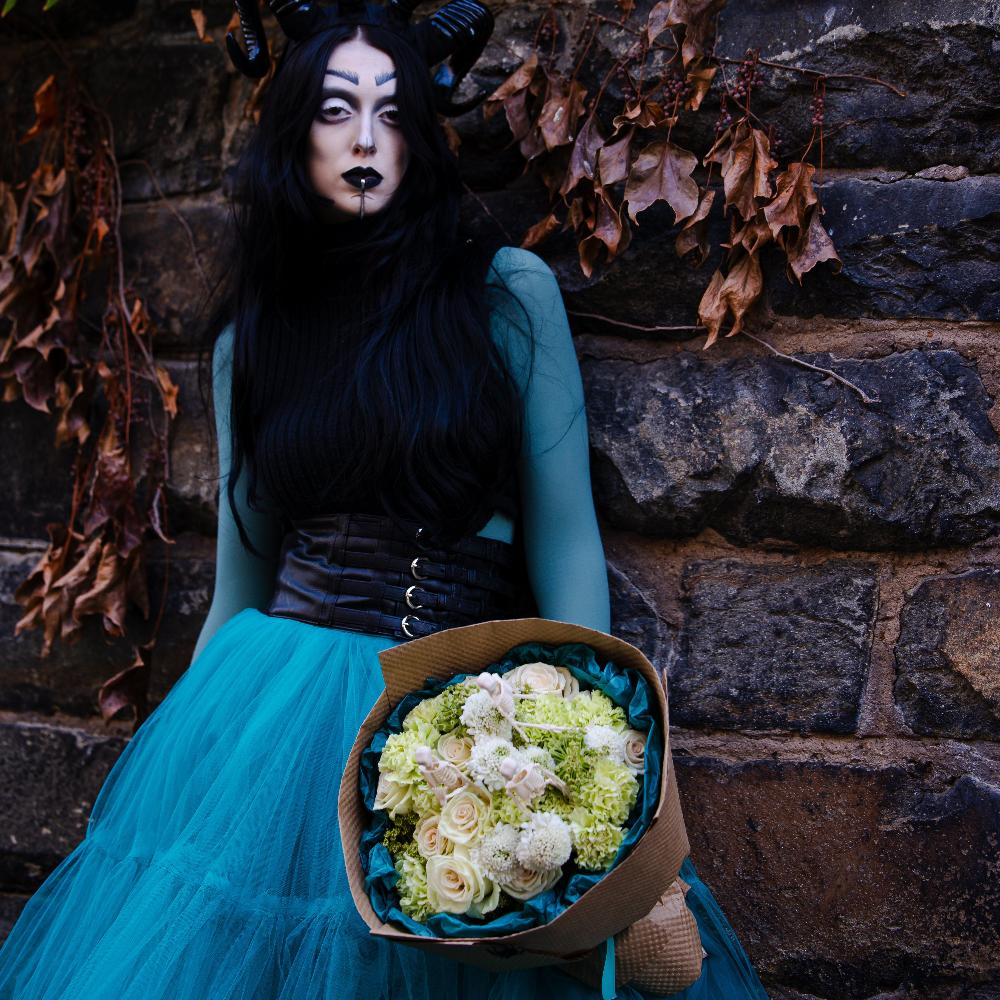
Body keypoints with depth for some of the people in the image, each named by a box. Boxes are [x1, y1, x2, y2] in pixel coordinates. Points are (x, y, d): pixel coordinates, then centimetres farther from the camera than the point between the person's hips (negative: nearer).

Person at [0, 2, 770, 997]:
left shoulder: (509, 293, -1)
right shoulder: (250, 343, 9)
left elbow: (563, 541, -3)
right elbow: (239, 580, 13)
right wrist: (183, 742, 13)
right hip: (273, 716, 2)